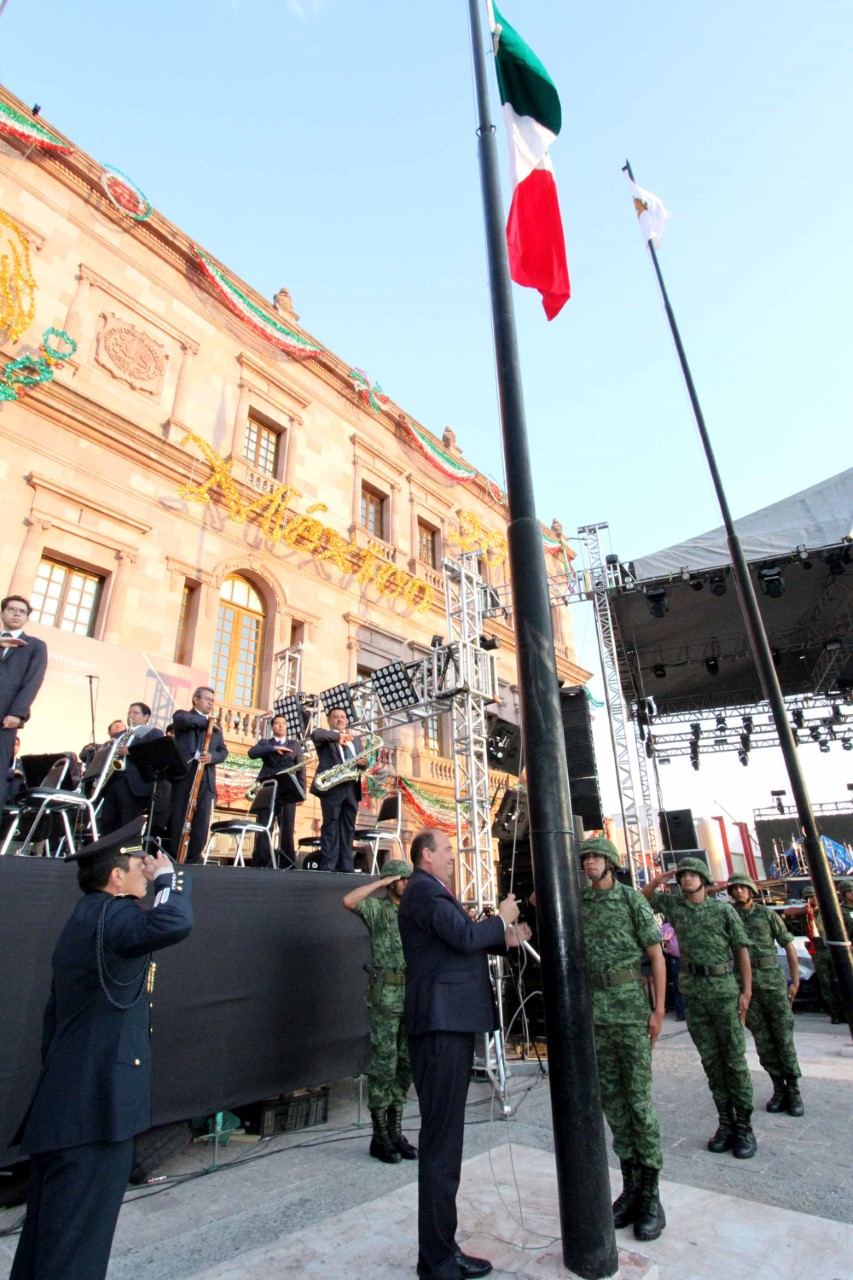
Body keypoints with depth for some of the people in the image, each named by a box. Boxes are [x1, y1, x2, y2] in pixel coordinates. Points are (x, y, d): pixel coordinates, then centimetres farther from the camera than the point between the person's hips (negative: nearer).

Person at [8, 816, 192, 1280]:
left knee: (49, 1231, 22)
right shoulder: (107, 915, -21)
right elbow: (172, 923, -41)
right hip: (94, 1107, -10)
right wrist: (168, 875, -23)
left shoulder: (87, 918, 12)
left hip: (66, 1103, 11)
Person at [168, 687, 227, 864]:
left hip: (206, 778, 4)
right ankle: (173, 859, 6)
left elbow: (223, 750, 13)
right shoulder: (183, 715, 10)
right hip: (184, 773, -4)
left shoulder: (215, 726, 24)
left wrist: (212, 756, -9)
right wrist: (207, 721, -4)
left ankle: (194, 858, 8)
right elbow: (184, 720, -17)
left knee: (201, 821, 1)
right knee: (178, 818, -2)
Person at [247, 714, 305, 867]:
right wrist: (273, 748, -16)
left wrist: (301, 792, 0)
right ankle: (260, 863, -2)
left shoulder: (295, 745, 19)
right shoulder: (265, 743, 17)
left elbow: (301, 769, 11)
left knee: (287, 829, -4)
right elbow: (251, 753, -5)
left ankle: (288, 863, -1)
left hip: (288, 791, 0)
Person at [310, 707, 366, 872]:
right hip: (332, 786, -5)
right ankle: (327, 867, -4)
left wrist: (363, 762, -3)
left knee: (348, 828, 5)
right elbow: (315, 735, -17)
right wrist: (338, 736, -21)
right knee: (330, 826, -6)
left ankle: (346, 867, 8)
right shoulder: (325, 736, 7)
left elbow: (362, 761, 20)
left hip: (352, 787, 5)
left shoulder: (355, 739, 25)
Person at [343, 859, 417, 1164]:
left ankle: (396, 1130, 25)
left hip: (414, 996, 6)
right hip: (385, 998, -6)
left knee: (405, 1065, 13)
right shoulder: (377, 908, -7)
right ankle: (380, 1136, 15)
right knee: (383, 1065, 2)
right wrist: (381, 883, -19)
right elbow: (348, 900, -25)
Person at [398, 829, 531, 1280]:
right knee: (441, 1144, 0)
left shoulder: (434, 892, 18)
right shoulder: (424, 890, -15)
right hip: (441, 1025, -11)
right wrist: (500, 919, -9)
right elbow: (464, 936, -26)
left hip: (452, 1025, 11)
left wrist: (504, 939, 6)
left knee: (445, 1140, 18)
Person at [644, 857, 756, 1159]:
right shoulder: (673, 904, 6)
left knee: (734, 1059, 1)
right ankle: (726, 1123, 19)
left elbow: (742, 950, -1)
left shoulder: (724, 910, -3)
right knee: (710, 1060, 9)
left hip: (723, 989, -3)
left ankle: (744, 1126, 11)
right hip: (692, 991, 3)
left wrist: (747, 991, -7)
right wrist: (656, 880, -3)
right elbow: (642, 899, 15)